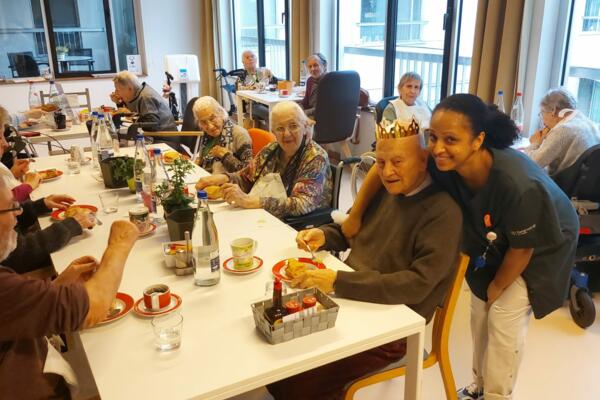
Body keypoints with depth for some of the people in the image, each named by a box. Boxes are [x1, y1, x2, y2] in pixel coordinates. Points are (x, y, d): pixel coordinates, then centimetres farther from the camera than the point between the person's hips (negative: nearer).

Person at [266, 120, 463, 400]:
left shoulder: (443, 212, -17)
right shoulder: (385, 190, 6)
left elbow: (417, 285, -25)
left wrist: (338, 282, -30)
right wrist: (323, 235, -2)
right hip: (348, 301, 8)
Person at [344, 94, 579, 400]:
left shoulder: (518, 185, -44)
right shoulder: (440, 162, -32)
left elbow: (522, 248, -27)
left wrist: (497, 286, -10)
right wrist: (355, 215, -15)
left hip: (541, 246, -5)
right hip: (493, 242, 5)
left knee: (504, 321, -1)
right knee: (480, 312, 14)